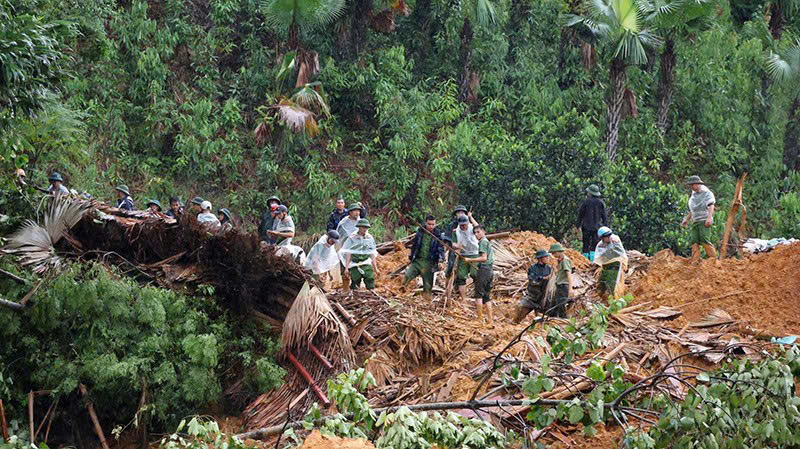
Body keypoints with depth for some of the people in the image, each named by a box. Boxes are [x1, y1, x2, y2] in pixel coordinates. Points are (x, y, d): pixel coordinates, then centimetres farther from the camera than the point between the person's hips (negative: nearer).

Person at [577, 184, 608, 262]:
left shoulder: (586, 202, -2)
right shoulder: (601, 203, 5)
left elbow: (580, 214, 0)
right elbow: (604, 216, 6)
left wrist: (579, 225, 7)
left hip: (587, 227, -2)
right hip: (597, 227, 2)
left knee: (586, 245, 4)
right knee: (594, 246, 2)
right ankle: (593, 260, -8)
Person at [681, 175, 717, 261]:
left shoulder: (707, 193, -1)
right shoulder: (693, 195, 23)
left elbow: (711, 206, -12)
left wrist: (709, 218, -25)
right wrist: (686, 219, 26)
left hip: (704, 221, -7)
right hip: (694, 221, 7)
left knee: (704, 241, -16)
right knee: (694, 241, -4)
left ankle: (713, 259, -10)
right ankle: (695, 261, -7)